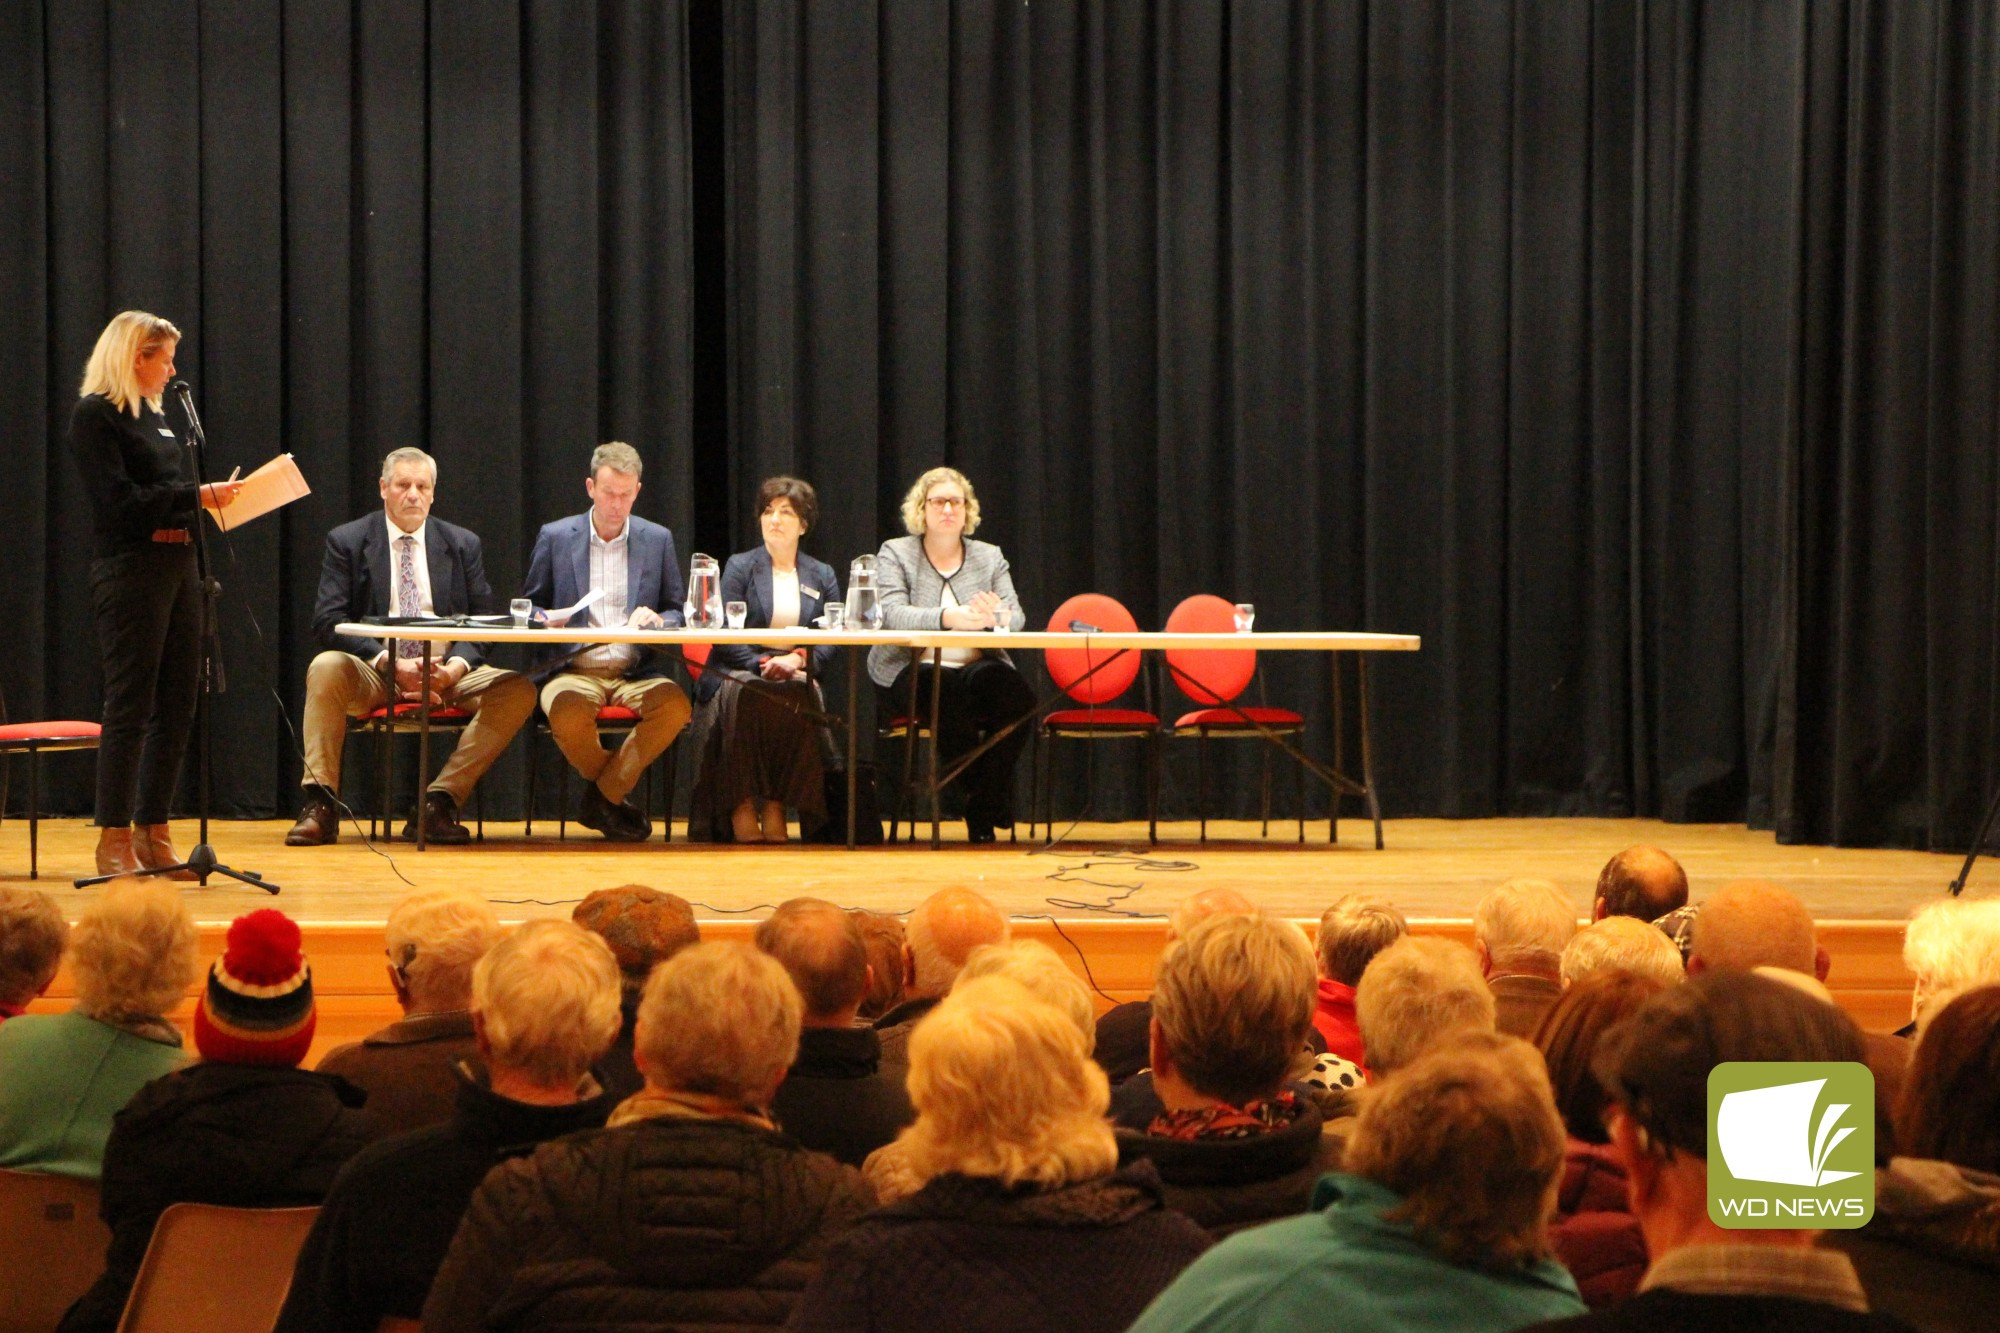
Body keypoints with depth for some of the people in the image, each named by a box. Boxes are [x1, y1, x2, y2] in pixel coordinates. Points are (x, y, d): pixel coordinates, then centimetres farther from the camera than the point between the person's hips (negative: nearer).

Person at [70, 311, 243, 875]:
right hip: (130, 569, -9)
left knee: (176, 705, 7)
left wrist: (218, 496, 7)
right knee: (130, 705, -6)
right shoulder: (95, 415, -7)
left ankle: (153, 833, 14)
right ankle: (114, 841, 0)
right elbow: (120, 499, -16)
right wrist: (197, 496, -18)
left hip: (176, 563, 9)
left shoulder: (154, 415, 19)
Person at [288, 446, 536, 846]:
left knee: (518, 690, -24)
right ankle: (320, 806, -29)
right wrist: (389, 663, -19)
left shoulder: (462, 545, 13)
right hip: (372, 674, -2)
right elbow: (328, 621, -4)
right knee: (326, 668, -35)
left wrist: (455, 667, -15)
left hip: (445, 674, 2)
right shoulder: (346, 542, 6)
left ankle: (437, 804, -24)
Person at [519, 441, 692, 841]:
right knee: (569, 713, -38)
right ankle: (613, 797, -7)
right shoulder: (555, 537, 10)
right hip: (573, 670, -1)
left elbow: (678, 612, 14)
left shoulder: (657, 539, 13)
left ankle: (602, 796, -14)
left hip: (637, 672, 1)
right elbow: (529, 606, 15)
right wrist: (543, 620, -9)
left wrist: (657, 620, -10)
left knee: (676, 706, -33)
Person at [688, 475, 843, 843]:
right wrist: (762, 664, -17)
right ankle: (742, 809, -36)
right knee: (746, 699, -38)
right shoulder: (740, 567, 11)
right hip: (737, 674, -2)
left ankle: (775, 806, -32)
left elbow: (831, 641, 7)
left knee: (800, 699, -36)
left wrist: (798, 660, -14)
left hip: (795, 677, 2)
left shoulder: (822, 576, 19)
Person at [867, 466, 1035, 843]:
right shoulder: (895, 553, 7)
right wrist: (950, 618, -29)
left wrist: (997, 616, -23)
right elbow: (892, 615, -12)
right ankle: (981, 798, -21)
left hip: (978, 668, 3)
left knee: (1018, 696, -31)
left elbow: (1017, 618, 3)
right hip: (911, 674, -3)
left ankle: (983, 811, -20)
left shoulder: (990, 557, 17)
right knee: (948, 695, -37)